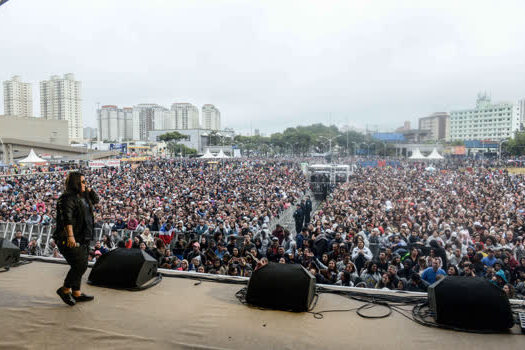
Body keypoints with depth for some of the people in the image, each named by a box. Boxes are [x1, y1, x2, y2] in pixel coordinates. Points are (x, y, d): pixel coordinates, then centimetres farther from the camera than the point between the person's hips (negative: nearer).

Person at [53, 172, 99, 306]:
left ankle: (76, 293, 25)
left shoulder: (82, 196, 13)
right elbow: (67, 218, -25)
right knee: (80, 265, -8)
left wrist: (87, 189, 10)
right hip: (71, 239, -10)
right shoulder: (68, 198, -16)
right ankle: (65, 290, 12)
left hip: (82, 238, 10)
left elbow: (95, 200, 24)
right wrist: (70, 236, -32)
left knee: (79, 266, 14)